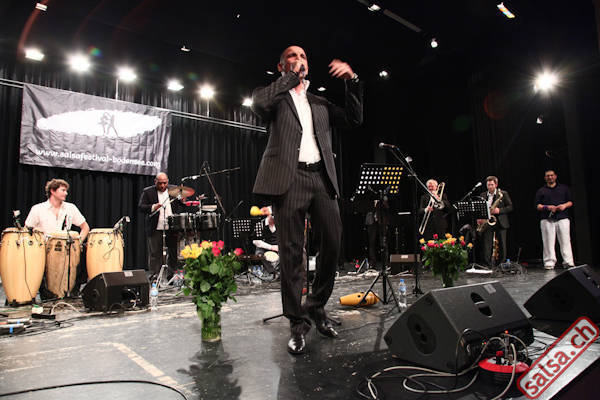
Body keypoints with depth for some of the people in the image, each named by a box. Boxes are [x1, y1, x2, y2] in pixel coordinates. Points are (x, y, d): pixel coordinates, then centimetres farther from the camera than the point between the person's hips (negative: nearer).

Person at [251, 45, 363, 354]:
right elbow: (259, 103, -8)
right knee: (291, 251, -5)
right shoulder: (272, 95, 16)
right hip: (289, 178, -4)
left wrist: (352, 80, 10)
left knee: (333, 242, -2)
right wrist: (292, 76, 0)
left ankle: (317, 306, 18)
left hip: (322, 177, 5)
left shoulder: (320, 103, 27)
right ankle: (297, 322, 6)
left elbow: (354, 118, 20)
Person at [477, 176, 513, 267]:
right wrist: (478, 218, -3)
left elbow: (510, 207, -1)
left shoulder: (503, 194, 2)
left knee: (501, 245, 2)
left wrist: (499, 210, -16)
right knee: (486, 245, -2)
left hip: (500, 222, -2)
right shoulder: (482, 195, 11)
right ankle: (487, 265, 4)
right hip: (486, 222, 2)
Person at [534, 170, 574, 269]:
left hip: (563, 218, 1)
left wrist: (565, 205, -6)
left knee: (565, 241, -5)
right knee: (548, 242, -5)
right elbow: (537, 206, 7)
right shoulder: (541, 191, 15)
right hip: (547, 219, -1)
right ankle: (549, 263, -3)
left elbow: (570, 202, 15)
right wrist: (547, 207, -10)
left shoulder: (564, 188, 19)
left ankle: (568, 263, -4)